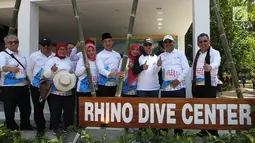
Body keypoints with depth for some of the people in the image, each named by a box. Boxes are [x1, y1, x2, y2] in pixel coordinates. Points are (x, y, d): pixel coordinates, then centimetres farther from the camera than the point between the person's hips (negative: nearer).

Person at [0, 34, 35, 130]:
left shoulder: (21, 54, 13)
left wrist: (28, 82, 19)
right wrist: (11, 68, -49)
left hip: (23, 86, 7)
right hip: (9, 87, -6)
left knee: (26, 108, 16)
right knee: (10, 109, 4)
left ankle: (25, 125, 33)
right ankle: (11, 129, 19)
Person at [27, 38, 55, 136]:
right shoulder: (34, 56, -2)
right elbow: (29, 70, 4)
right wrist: (34, 81, 6)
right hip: (37, 87, -1)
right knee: (38, 108, 7)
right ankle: (40, 128, 21)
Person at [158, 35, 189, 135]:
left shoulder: (180, 53, 8)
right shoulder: (161, 56, 15)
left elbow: (186, 68, 0)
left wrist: (179, 80, -11)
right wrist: (158, 66, -12)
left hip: (179, 86, -2)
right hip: (165, 88, 2)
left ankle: (179, 132, 13)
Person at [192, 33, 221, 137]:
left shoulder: (214, 53, -7)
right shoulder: (197, 54, 14)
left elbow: (216, 63, -29)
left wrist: (210, 67, -51)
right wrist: (193, 82, 12)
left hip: (209, 86, -6)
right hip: (196, 86, 7)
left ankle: (213, 134, 7)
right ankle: (204, 132, 26)